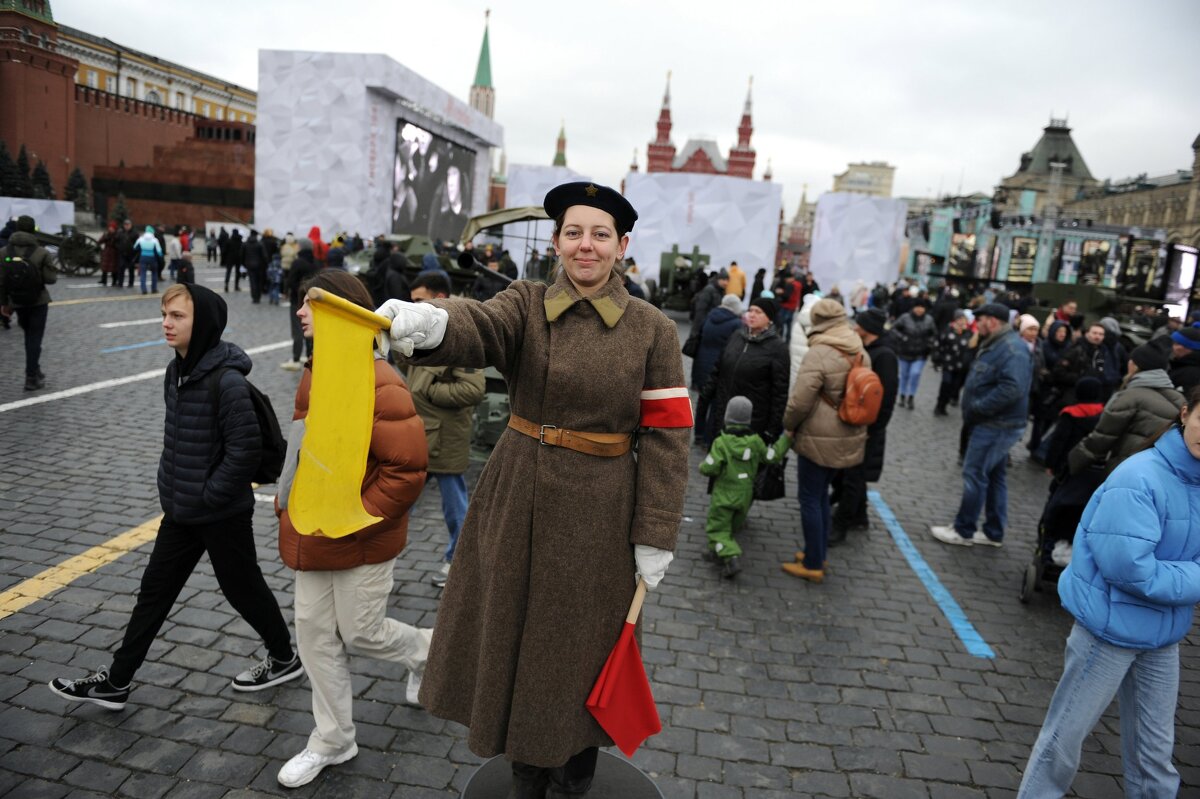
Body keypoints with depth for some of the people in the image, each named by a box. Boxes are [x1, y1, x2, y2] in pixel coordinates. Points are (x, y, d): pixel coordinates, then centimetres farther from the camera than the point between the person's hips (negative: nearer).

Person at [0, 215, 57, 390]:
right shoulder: (41, 252, -13)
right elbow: (51, 279, -14)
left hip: (17, 302, 3)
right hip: (38, 302, -3)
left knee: (29, 336, 21)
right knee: (35, 339, 1)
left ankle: (34, 371, 28)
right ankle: (32, 378, 0)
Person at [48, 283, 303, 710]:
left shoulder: (226, 380, -24)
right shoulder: (177, 369, 3)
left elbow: (245, 448, -25)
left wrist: (208, 495, -18)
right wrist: (171, 483, 10)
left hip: (222, 512, -8)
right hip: (182, 508, 8)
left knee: (242, 588, 9)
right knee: (155, 590, 16)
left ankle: (284, 659, 31)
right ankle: (116, 681, 29)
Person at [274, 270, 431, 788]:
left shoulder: (376, 384, -23)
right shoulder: (314, 376, 6)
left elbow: (408, 468, -25)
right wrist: (288, 505, 13)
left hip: (362, 545, -8)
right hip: (312, 539, 9)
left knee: (359, 633, 7)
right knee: (314, 632, 14)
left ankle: (425, 650, 40)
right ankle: (332, 741, 32)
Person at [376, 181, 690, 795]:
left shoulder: (651, 329, -4)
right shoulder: (526, 304, -1)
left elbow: (665, 436, -5)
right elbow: (481, 327, -24)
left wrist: (655, 538, -8)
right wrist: (432, 321, -48)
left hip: (599, 512, -1)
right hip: (517, 498, 2)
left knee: (581, 640, 12)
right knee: (513, 629, 13)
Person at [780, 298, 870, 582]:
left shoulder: (819, 353, -19)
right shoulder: (861, 353, 5)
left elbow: (800, 401, -21)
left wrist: (788, 425, -3)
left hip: (819, 439, -8)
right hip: (850, 438, 8)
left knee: (810, 499, 3)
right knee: (822, 495, 20)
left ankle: (813, 565, 11)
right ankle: (817, 554, 30)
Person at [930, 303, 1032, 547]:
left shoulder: (1012, 348, -19)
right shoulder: (996, 344, 16)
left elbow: (1012, 389, -31)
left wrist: (976, 408, -24)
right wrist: (974, 409, 6)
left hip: (997, 426, -11)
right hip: (994, 423, 11)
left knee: (975, 474, -4)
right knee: (995, 476, 14)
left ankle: (964, 530, 7)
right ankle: (994, 532, 23)